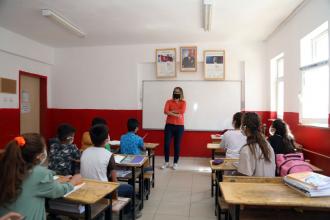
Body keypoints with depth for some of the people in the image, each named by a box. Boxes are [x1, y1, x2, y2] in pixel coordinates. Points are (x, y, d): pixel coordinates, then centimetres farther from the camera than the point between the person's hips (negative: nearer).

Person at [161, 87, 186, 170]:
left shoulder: (183, 102, 4)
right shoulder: (169, 101, 5)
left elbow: (182, 111, -15)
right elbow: (165, 111, -11)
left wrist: (171, 111, -11)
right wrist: (176, 114, -18)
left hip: (179, 126, 0)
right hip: (169, 125, 1)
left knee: (177, 145, 5)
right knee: (166, 144, -2)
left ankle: (175, 163, 18)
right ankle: (166, 162, 15)